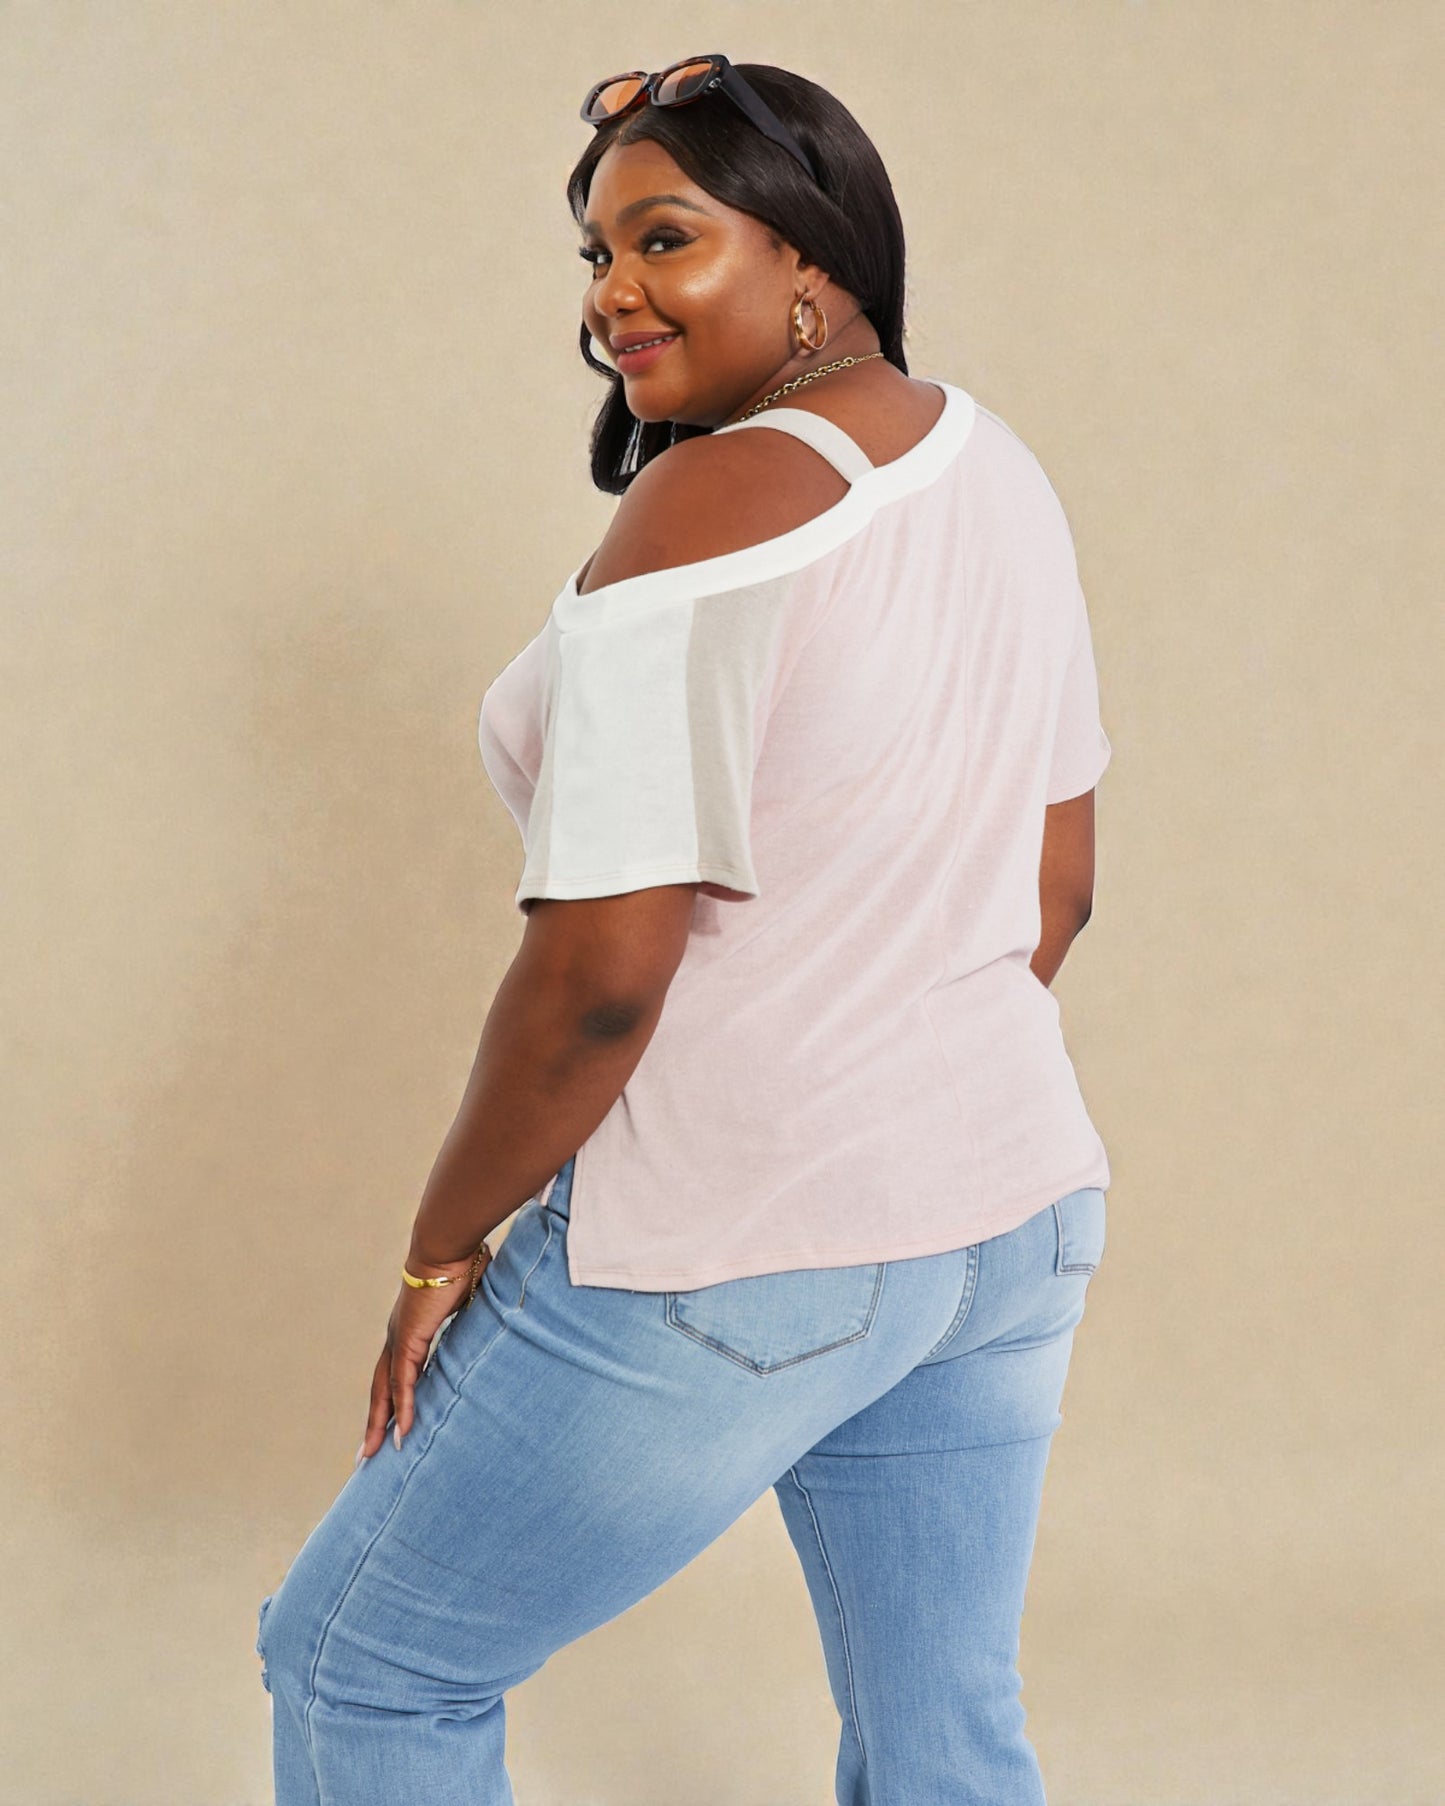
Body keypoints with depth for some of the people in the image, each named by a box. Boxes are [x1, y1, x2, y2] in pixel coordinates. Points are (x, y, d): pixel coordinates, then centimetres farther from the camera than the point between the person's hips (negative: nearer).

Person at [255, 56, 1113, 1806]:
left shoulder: (708, 511, -20)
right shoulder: (1001, 472, 6)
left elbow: (601, 969, -22)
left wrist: (441, 1248, -9)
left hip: (732, 1264, -8)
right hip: (1016, 1212, 8)